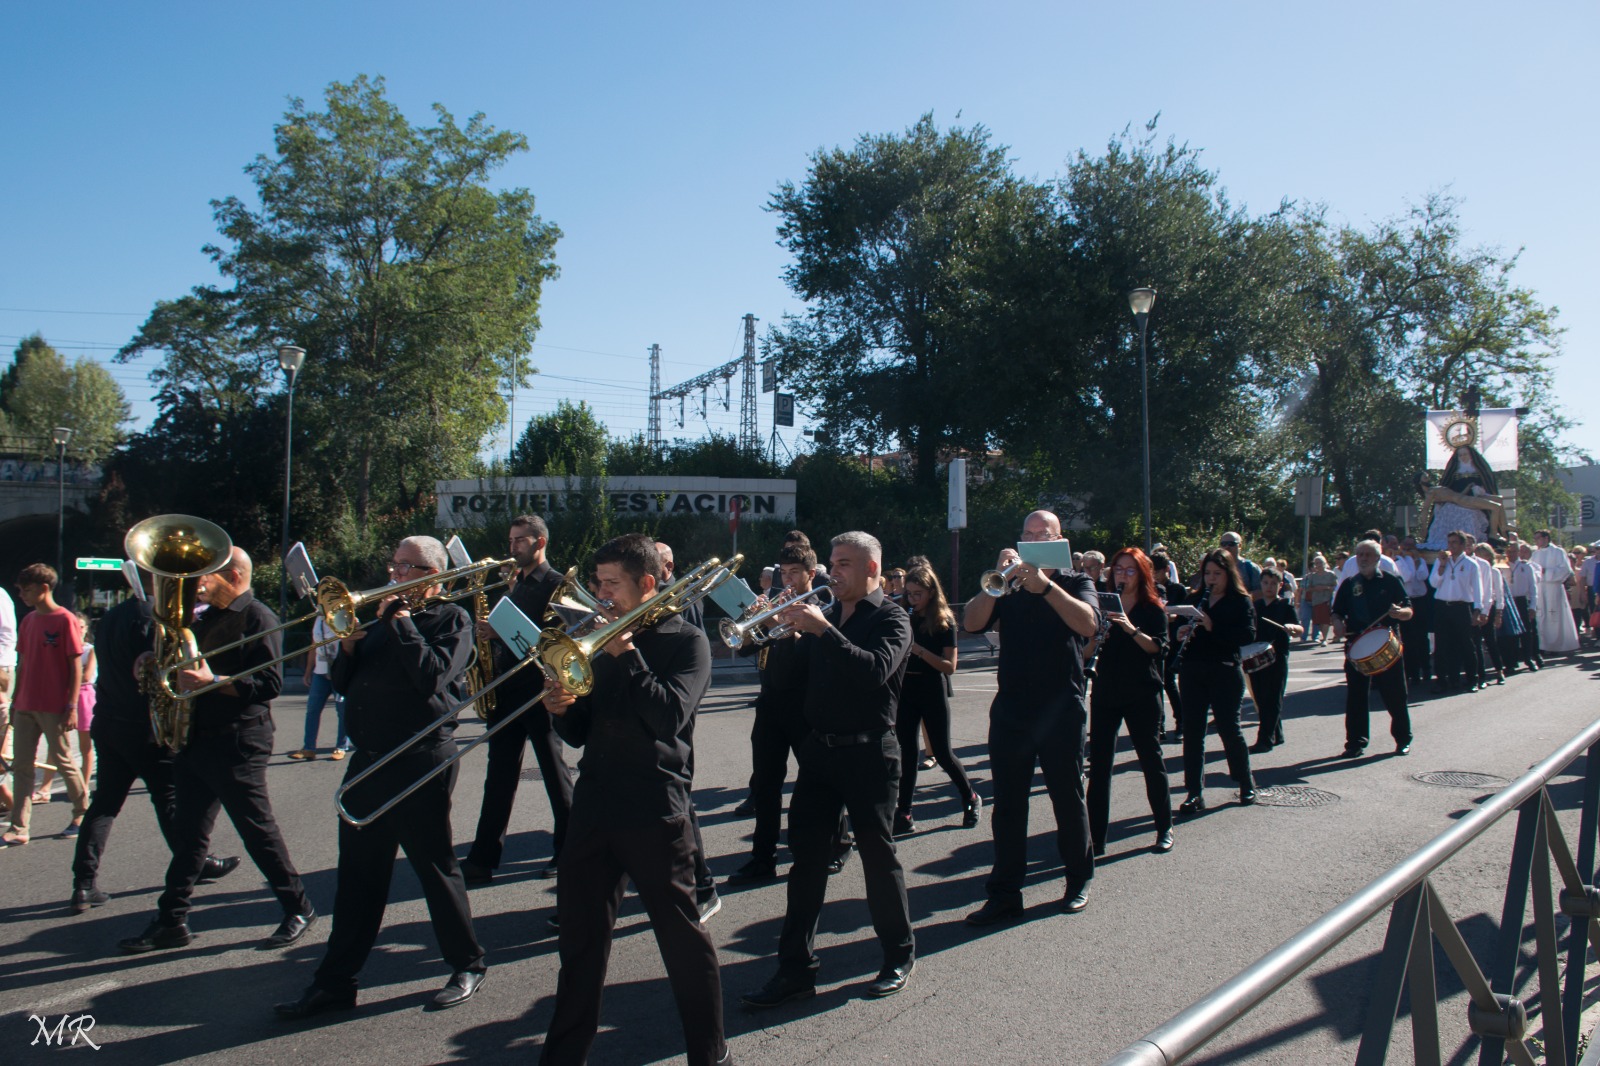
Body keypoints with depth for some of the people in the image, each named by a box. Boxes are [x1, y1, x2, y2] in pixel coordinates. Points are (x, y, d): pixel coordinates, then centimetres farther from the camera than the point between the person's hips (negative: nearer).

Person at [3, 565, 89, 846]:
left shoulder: (65, 620, -10)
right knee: (22, 766, 5)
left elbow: (76, 666, -11)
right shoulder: (27, 621, 11)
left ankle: (83, 813, 22)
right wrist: (15, 702, 13)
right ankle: (19, 828, 7)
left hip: (55, 708, -7)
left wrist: (72, 706, -15)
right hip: (26, 707, 7)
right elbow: (23, 664, 16)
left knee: (63, 762, 4)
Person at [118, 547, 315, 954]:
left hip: (237, 744, -8)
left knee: (258, 830, -1)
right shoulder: (206, 618, 16)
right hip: (196, 738, 8)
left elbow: (270, 683, -19)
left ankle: (298, 909, 11)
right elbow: (192, 663, 24)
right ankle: (171, 920, 20)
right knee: (188, 832, 12)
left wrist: (214, 682, -27)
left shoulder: (258, 618, -10)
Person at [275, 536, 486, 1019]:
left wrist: (401, 622, -12)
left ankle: (468, 966, 18)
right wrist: (348, 646, -2)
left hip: (421, 760, -7)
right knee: (358, 873, 11)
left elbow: (432, 676, -19)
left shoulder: (451, 619, -3)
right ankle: (335, 981, 20)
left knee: (435, 866, 3)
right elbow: (344, 683, 17)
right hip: (368, 759, 7)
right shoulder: (383, 619, 17)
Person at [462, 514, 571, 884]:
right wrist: (488, 633, -3)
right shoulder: (513, 585, 18)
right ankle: (483, 858, 8)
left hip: (539, 689, -7)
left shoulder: (556, 585, -6)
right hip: (505, 688, 7)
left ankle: (567, 852, 15)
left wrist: (502, 630, -21)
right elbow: (507, 633, 19)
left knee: (555, 771, 4)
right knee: (499, 776, 6)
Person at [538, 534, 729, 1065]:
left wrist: (627, 655, -17)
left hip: (655, 812, -6)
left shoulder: (686, 641, -5)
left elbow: (670, 715, -21)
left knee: (683, 938, 5)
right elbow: (581, 733, 15)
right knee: (580, 937, 13)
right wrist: (562, 709, -6)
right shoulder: (602, 642, 14)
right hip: (594, 806, 6)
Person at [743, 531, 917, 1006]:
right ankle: (796, 967, 11)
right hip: (820, 748, 6)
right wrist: (785, 629, -5)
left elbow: (876, 670, -25)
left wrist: (822, 629, -28)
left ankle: (899, 956, 23)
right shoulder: (830, 614, 13)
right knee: (806, 855, 4)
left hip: (868, 752, -6)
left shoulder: (890, 619, -6)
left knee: (877, 852, 4)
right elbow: (800, 670, 12)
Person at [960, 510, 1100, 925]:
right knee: (1007, 805, 3)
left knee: (1068, 798, 9)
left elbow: (1088, 623, -16)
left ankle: (1079, 882, 26)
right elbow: (972, 623, -5)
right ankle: (1004, 893, 10)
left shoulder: (1075, 583, 5)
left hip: (1061, 710, -2)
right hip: (1010, 710, 2)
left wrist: (1045, 585, -24)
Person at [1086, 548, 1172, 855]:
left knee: (1151, 759, 5)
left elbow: (1157, 647, -15)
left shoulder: (1153, 610, 1)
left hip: (1142, 695, -2)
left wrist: (1131, 628, -28)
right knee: (1099, 763, -2)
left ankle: (1165, 829, 22)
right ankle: (1095, 838, 2)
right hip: (1105, 693, 3)